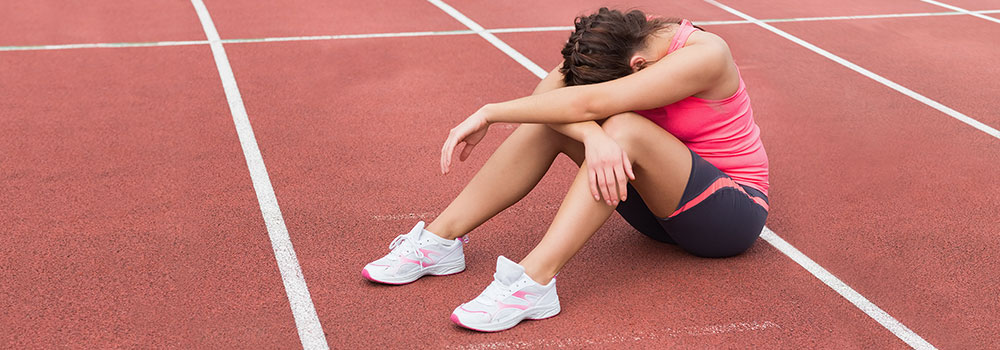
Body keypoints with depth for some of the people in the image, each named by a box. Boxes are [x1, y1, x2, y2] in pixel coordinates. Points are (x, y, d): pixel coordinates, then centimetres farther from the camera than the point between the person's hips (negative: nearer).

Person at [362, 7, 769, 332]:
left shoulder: (704, 54, -28)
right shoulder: (631, 40, -8)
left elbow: (587, 103, -36)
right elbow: (550, 89, -23)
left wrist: (488, 113, -30)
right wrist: (592, 135, -44)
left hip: (732, 212, -6)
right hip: (662, 208, 6)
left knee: (624, 127, -35)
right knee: (552, 117, -16)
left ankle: (533, 281, -40)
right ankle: (441, 238, -14)